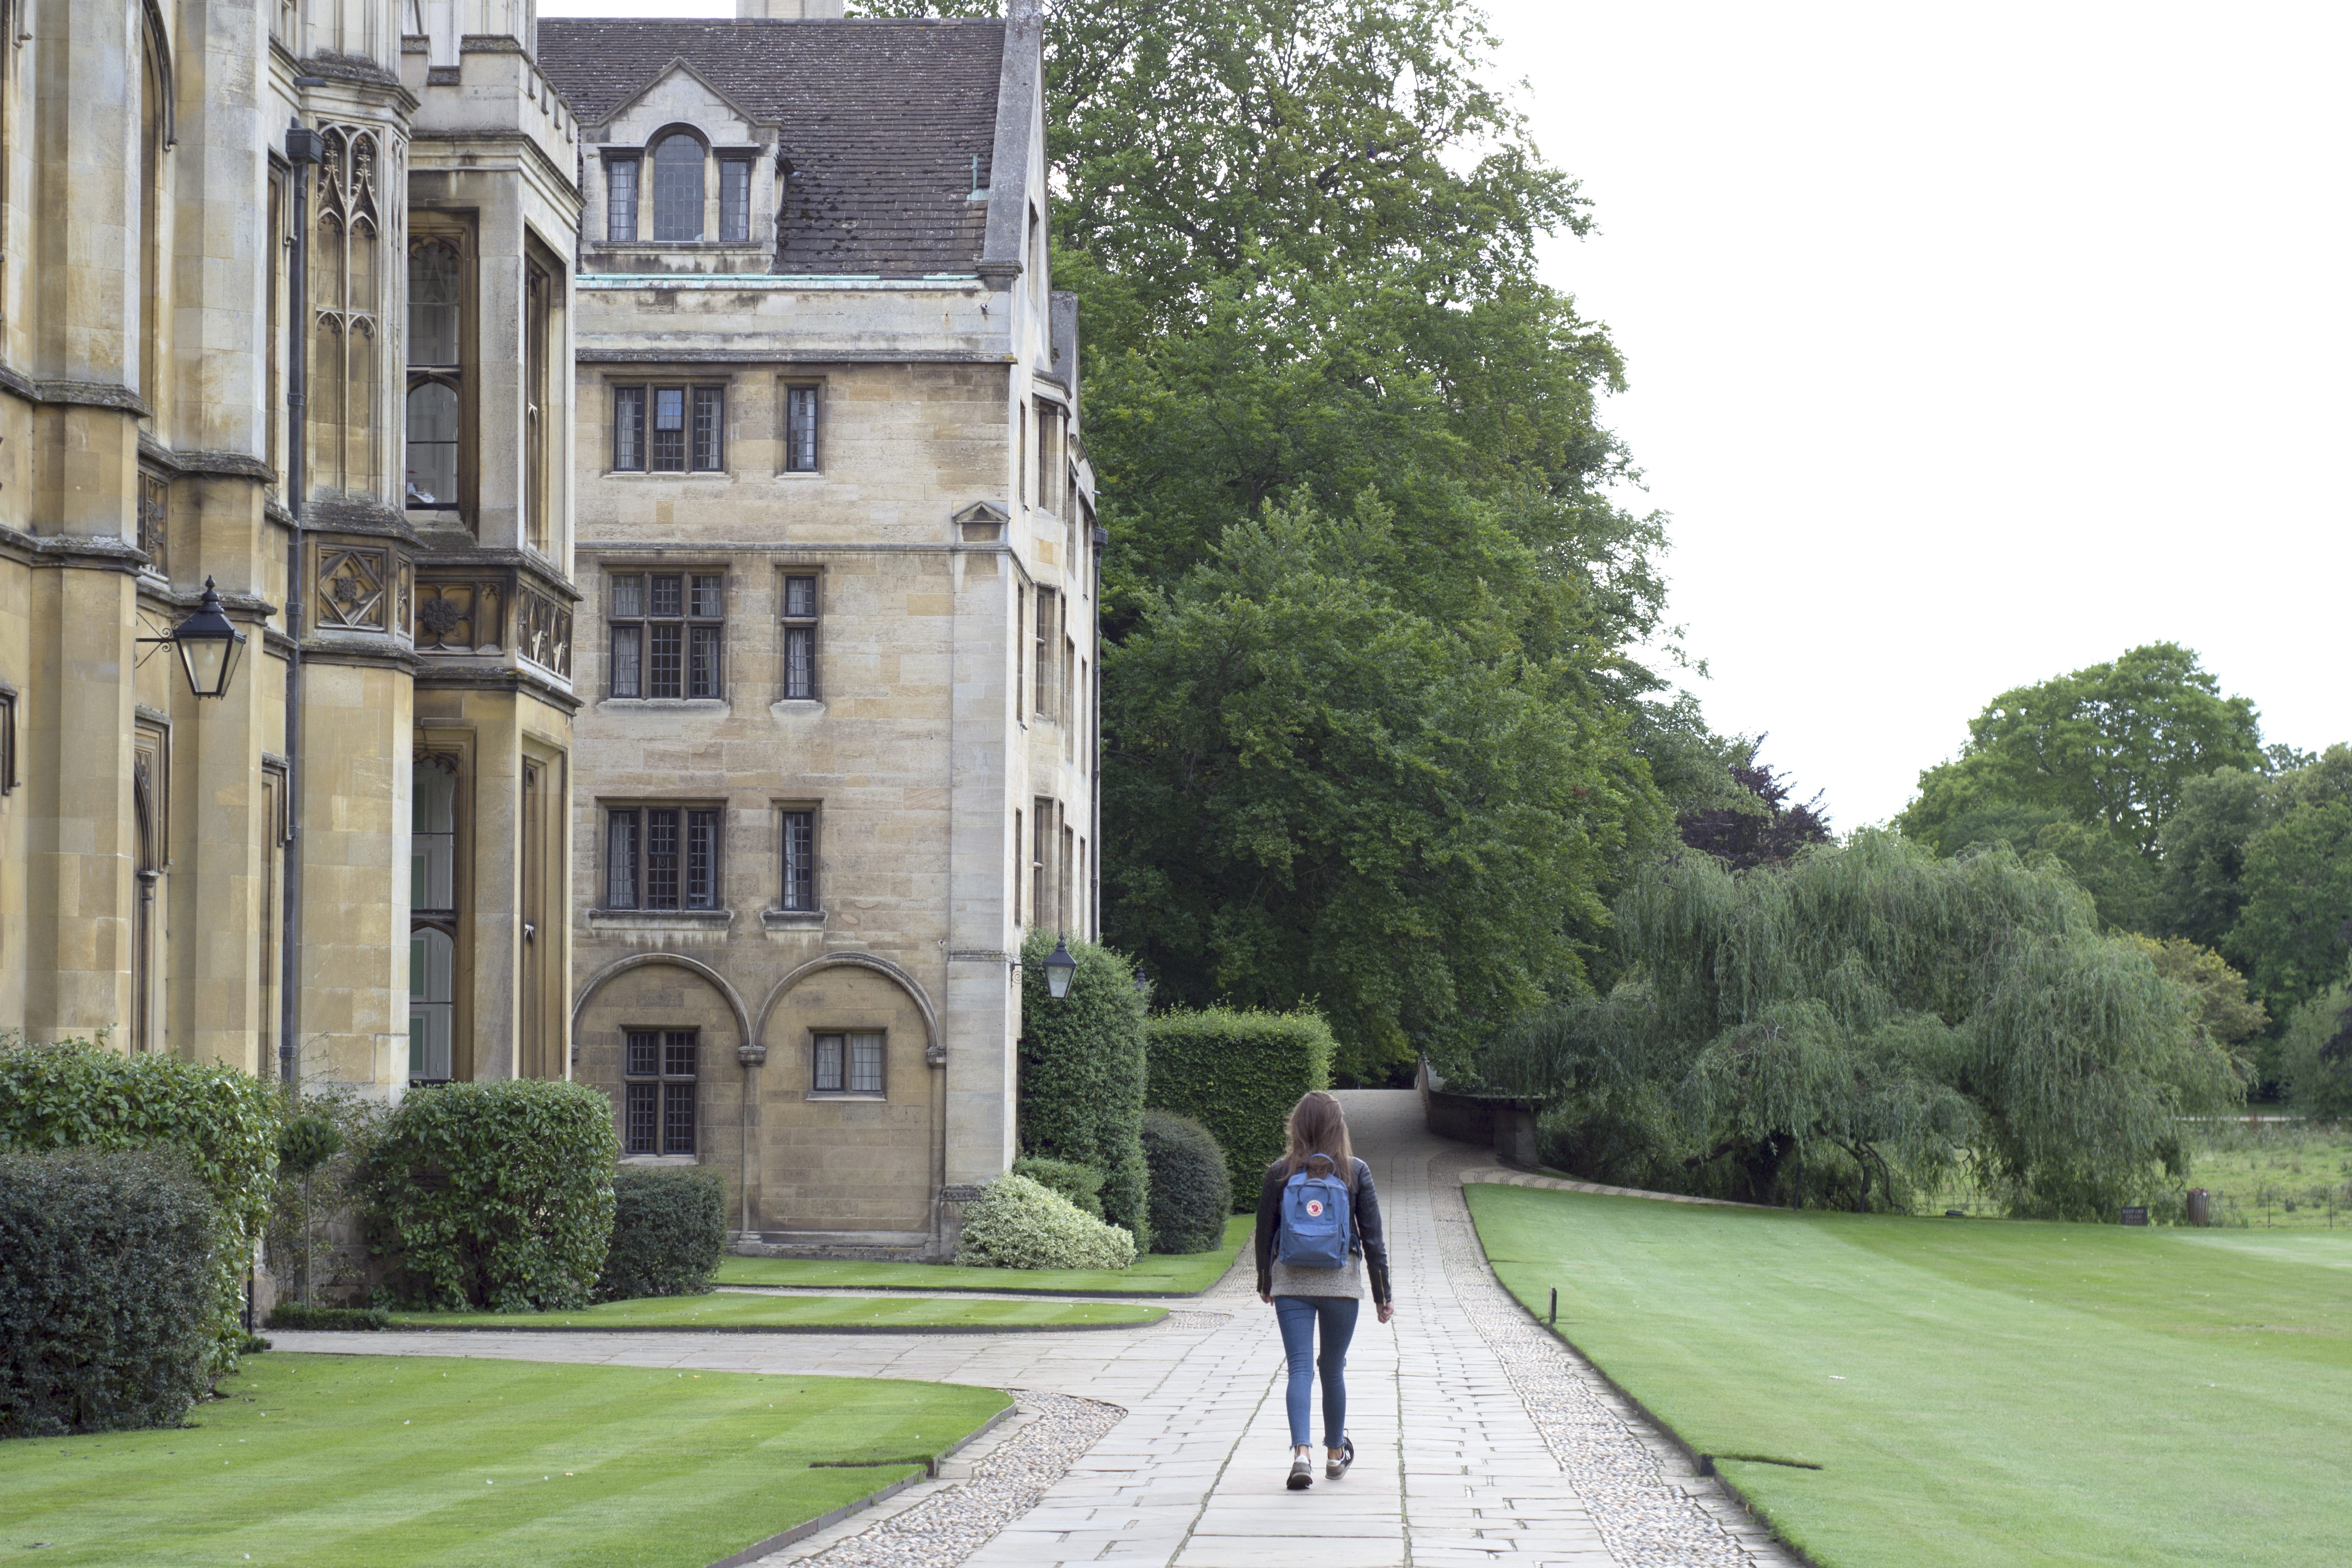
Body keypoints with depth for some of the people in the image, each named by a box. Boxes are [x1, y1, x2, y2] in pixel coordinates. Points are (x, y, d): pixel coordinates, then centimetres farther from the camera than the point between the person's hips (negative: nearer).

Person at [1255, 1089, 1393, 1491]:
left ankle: (1301, 1452, -21)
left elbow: (1265, 1233, 4)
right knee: (1333, 1368, 14)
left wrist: (1265, 1284, 19)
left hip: (1290, 1281, 0)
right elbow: (1373, 1236, -1)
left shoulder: (1279, 1173, -3)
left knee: (1300, 1367, -2)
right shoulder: (1355, 1172, -4)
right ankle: (1335, 1454, 29)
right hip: (1341, 1281, 0)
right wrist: (1382, 1294, 6)